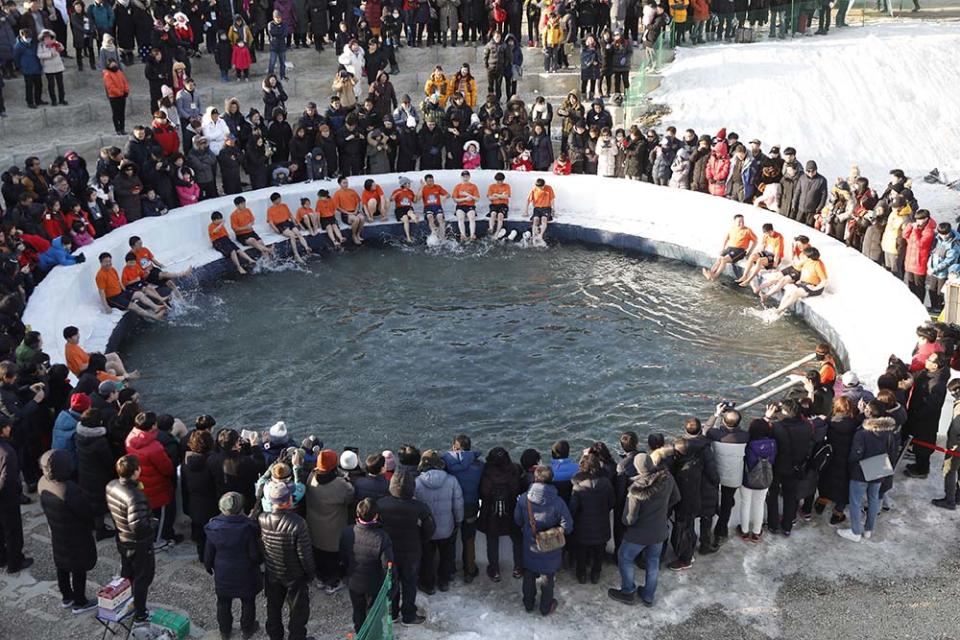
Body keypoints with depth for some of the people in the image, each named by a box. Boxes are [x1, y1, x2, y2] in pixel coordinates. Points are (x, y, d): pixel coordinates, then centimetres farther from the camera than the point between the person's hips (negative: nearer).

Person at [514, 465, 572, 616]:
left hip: (529, 547, 2)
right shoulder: (557, 502, -27)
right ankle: (546, 607, 35)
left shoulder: (523, 499, -20)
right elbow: (567, 527, -19)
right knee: (547, 578, 20)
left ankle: (528, 604, 41)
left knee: (529, 576, 24)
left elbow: (517, 520, -4)